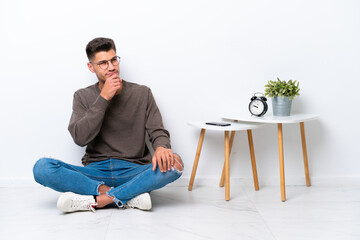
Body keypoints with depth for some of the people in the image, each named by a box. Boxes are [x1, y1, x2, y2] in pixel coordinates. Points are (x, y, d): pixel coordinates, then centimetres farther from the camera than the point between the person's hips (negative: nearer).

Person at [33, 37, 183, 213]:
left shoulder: (142, 93, 10)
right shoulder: (83, 97, 9)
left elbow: (157, 131, 3)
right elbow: (80, 138, -6)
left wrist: (161, 148, -22)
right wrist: (103, 99, -12)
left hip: (133, 171, 0)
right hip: (95, 172, 0)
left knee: (174, 164, -31)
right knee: (42, 167, -25)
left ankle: (95, 200, -29)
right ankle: (130, 196, -27)